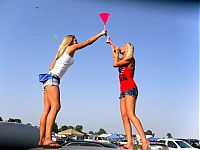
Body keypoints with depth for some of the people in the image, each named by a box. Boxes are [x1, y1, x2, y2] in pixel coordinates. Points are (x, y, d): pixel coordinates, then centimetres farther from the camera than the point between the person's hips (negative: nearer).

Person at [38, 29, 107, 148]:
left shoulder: (62, 52, 28)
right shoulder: (71, 48, 6)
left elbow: (51, 67, 26)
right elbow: (88, 42, 9)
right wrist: (101, 34, 16)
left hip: (49, 78, 10)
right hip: (53, 78, -10)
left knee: (47, 110, 0)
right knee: (55, 106, -22)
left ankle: (42, 140, -5)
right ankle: (48, 139, -33)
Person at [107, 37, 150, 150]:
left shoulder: (130, 58, 0)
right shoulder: (122, 60, 24)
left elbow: (115, 64, -7)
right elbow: (114, 54, 43)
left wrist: (117, 52, 7)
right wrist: (111, 44, 45)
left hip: (130, 89, -9)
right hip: (123, 90, 9)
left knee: (130, 115, -23)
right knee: (124, 117, -5)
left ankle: (144, 140, -27)